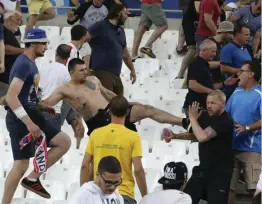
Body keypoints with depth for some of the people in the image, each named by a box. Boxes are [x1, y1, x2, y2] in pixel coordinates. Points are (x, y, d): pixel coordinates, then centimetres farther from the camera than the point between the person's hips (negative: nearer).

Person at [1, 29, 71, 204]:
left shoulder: (30, 63, 13)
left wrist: (41, 106, 13)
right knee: (21, 165, -8)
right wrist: (29, 123, -29)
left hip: (31, 114, 10)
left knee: (64, 143, 7)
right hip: (20, 119, -10)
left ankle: (32, 179, 10)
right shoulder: (24, 64, -18)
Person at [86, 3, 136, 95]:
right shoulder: (101, 26, -4)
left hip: (116, 75, 8)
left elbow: (125, 53, 30)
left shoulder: (121, 31, 20)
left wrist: (132, 69, 31)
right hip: (101, 73, -8)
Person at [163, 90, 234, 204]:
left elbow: (202, 137, -28)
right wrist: (174, 136, 6)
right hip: (203, 168, 8)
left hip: (220, 171, -8)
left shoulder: (225, 121, -19)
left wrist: (193, 118, -15)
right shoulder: (205, 116, 5)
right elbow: (194, 135, 22)